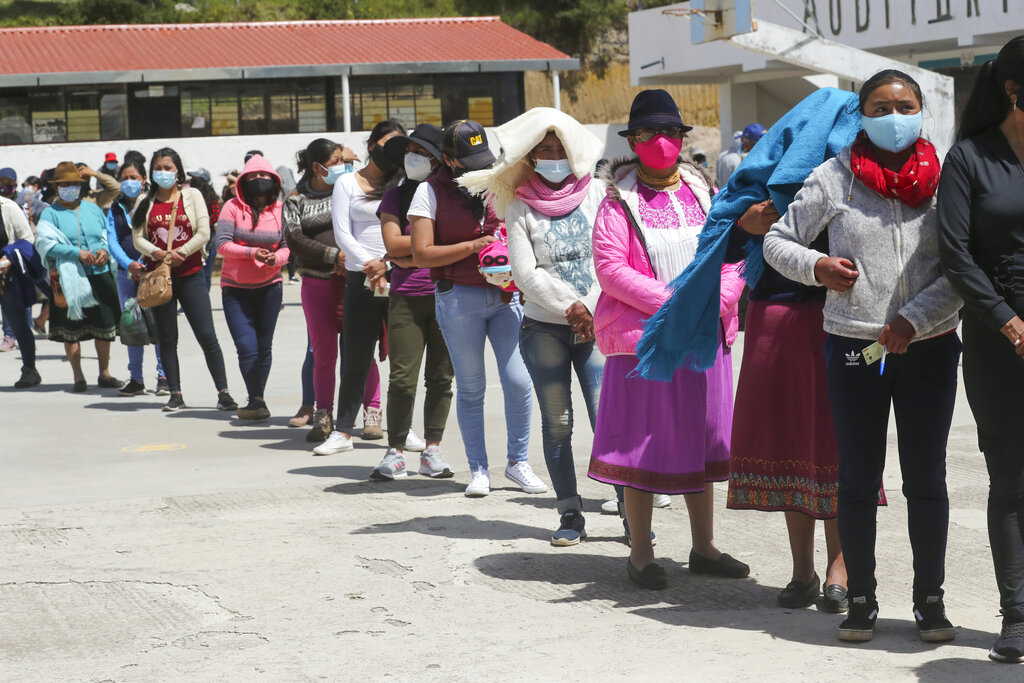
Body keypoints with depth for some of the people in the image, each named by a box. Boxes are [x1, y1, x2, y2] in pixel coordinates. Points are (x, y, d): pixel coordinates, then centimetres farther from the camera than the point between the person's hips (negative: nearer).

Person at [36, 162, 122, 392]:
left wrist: (104, 250, -7)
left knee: (104, 326, 4)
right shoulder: (50, 214, 1)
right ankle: (78, 377, 11)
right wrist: (77, 253, -21)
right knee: (71, 329, 1)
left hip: (100, 276, 3)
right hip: (69, 279, -3)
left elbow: (107, 235, 17)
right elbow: (46, 243, -12)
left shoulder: (93, 209, 14)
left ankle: (104, 373, 17)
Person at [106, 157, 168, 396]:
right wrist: (130, 264, -13)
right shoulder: (115, 209, 13)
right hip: (126, 273, 4)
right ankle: (136, 379, 12)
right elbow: (112, 240, 3)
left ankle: (164, 376, 0)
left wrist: (144, 266, -17)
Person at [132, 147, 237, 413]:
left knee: (207, 335, -7)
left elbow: (204, 233, -2)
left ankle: (223, 393, -3)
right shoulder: (146, 202, 9)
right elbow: (138, 238, 3)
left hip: (190, 274, -2)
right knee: (167, 339, 4)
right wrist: (158, 254, -15)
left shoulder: (192, 195, 5)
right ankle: (176, 394, 10)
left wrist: (180, 254, -14)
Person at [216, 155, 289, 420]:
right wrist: (252, 252, -25)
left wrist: (276, 258, -22)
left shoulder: (280, 210, 0)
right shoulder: (233, 207, -5)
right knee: (247, 347, -13)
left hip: (269, 287, 2)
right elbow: (222, 244, -12)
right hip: (236, 289, -2)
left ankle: (256, 401, 20)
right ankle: (257, 401, -7)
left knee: (264, 348, 7)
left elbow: (288, 246, 0)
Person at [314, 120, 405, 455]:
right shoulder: (348, 183, 9)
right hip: (360, 280, -1)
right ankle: (342, 431, 6)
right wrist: (369, 265, -13)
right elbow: (342, 233, 0)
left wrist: (388, 262, -12)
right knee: (356, 359, 0)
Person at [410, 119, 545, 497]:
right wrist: (473, 246, -14)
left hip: (505, 296, 3)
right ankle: (478, 470, 15)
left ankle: (518, 462, 12)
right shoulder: (431, 192, -2)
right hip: (459, 298, -3)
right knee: (471, 388, 4)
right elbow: (421, 254, -8)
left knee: (518, 381, -5)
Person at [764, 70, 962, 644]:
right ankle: (861, 597, 16)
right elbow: (777, 241, 7)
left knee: (927, 478, 5)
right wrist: (816, 267, -13)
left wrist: (913, 320, -15)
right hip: (855, 347, 0)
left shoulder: (945, 180, 2)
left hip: (930, 345, 0)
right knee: (858, 478, 6)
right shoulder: (835, 178, 2)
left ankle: (930, 599, 17)